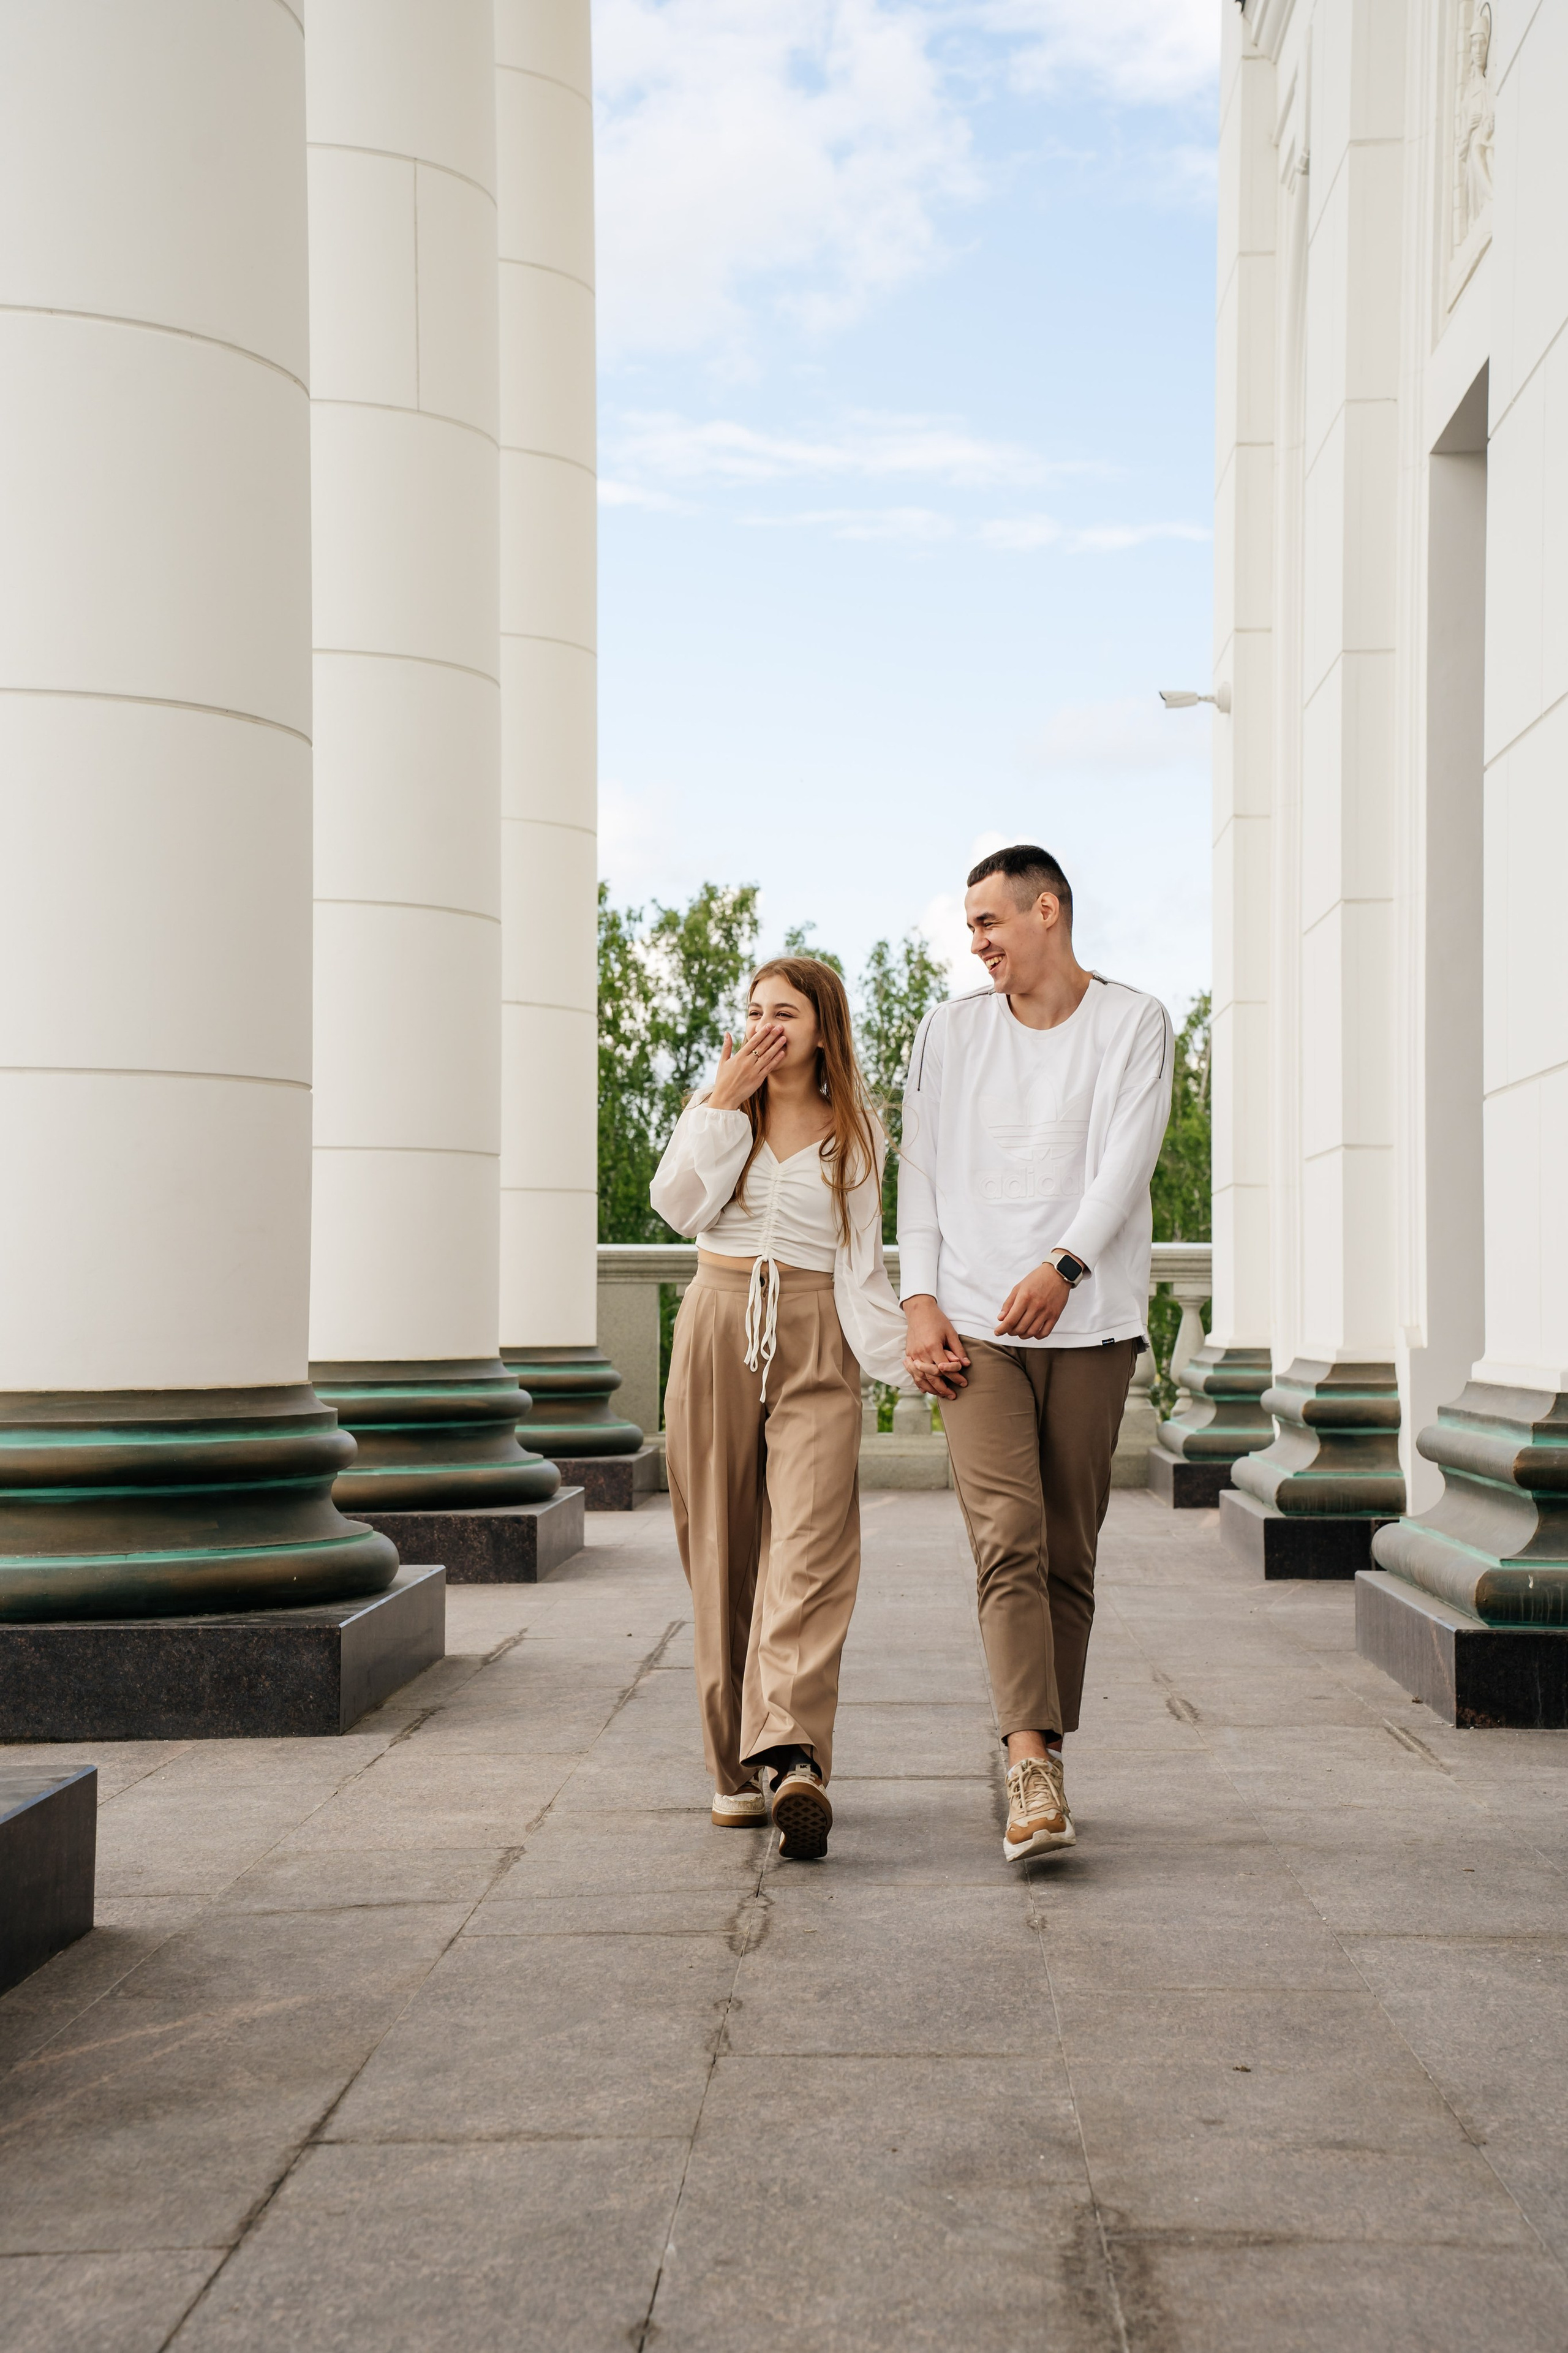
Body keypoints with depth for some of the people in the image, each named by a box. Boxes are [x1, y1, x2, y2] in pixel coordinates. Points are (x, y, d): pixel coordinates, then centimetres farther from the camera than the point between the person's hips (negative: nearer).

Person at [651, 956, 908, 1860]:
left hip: (817, 1343, -1)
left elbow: (864, 1262, 14)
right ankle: (735, 1769, 9)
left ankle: (797, 1759, -30)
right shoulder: (716, 1107, 13)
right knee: (722, 1553, 2)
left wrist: (906, 1347, 2)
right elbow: (679, 1205, -4)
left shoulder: (858, 1133, 13)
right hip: (719, 1328, 2)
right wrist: (727, 1101, -5)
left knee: (812, 1550, -17)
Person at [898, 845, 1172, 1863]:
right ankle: (1034, 1765, -21)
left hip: (1089, 1322, -1)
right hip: (975, 1323, 1)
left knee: (1069, 1553, 3)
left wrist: (1065, 1265, -23)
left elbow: (1127, 1159, -8)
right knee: (1010, 1541, -13)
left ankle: (1040, 1754, 15)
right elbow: (923, 1170, 10)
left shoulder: (1134, 1023, 5)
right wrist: (921, 1303, -2)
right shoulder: (950, 1030, 14)